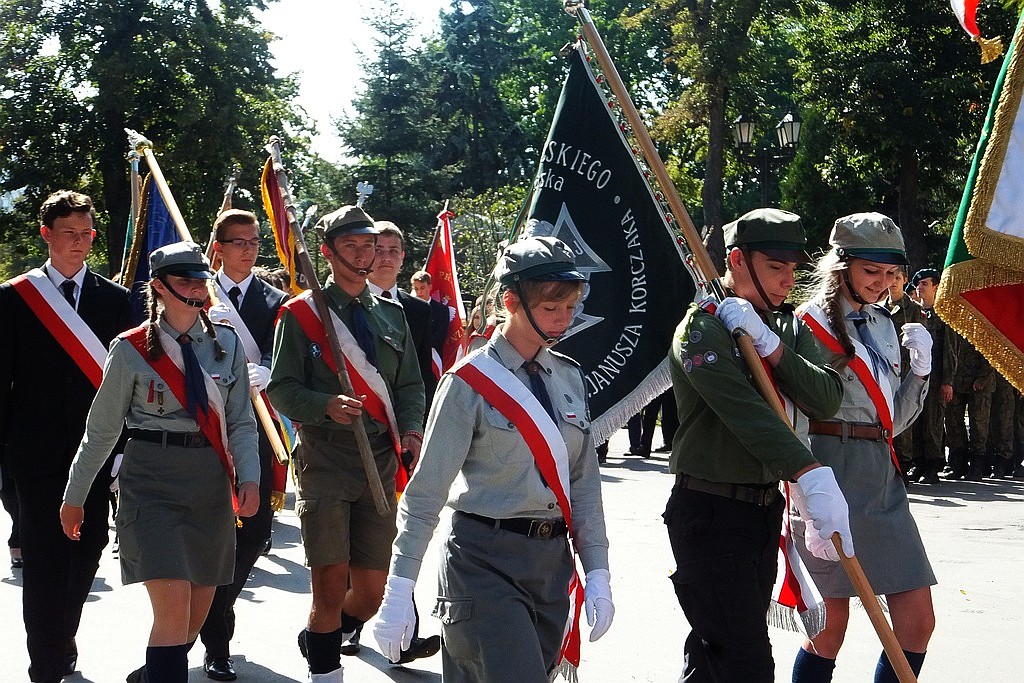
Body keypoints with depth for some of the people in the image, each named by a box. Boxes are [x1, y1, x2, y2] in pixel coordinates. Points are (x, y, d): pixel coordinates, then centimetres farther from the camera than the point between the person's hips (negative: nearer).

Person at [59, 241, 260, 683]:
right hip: (151, 480, -4)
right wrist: (74, 496, 8)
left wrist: (249, 478, -8)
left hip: (211, 480, 4)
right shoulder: (131, 349, -1)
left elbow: (240, 422, 7)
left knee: (198, 611, 11)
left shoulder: (227, 344, 7)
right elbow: (102, 430, 4)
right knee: (174, 604, -17)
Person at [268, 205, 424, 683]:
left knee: (372, 591, 5)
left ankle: (322, 638, 34)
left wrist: (411, 431, -3)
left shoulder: (391, 315, 15)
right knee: (331, 586, -8)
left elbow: (410, 386, 17)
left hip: (380, 464, 4)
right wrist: (326, 406, -20)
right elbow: (282, 389, -2)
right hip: (324, 464, -4)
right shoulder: (301, 314, 2)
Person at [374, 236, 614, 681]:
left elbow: (584, 481, 13)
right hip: (485, 562, -6)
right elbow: (426, 490, -10)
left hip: (551, 560, 6)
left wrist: (597, 572, 7)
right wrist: (399, 590, -13)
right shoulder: (470, 382, -9)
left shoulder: (570, 378, 9)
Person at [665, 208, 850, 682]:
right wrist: (810, 474, -40)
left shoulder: (790, 329, 12)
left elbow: (827, 400, -5)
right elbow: (745, 412, -28)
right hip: (710, 512, -8)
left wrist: (770, 346, -19)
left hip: (766, 507, 8)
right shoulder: (703, 327, -12)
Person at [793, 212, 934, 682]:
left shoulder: (883, 325, 15)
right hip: (831, 471, -7)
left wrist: (920, 370, 5)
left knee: (917, 621, 2)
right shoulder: (813, 324, -6)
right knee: (831, 625, 1)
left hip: (882, 475, 7)